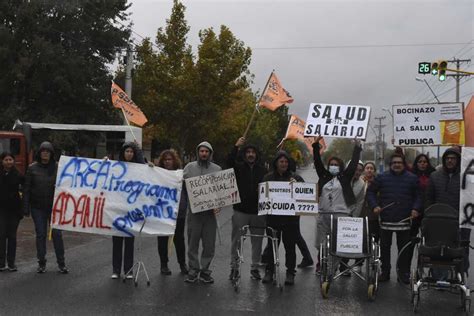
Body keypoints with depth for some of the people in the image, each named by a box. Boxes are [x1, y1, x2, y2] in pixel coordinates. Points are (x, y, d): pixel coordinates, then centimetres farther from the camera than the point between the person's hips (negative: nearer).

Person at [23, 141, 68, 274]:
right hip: (37, 208, 1)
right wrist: (26, 207, -4)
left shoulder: (57, 167, -1)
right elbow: (26, 189, 1)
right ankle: (41, 263, 18)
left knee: (57, 234, 0)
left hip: (54, 207, -1)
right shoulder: (32, 168, 0)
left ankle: (61, 263, 9)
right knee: (40, 234, 7)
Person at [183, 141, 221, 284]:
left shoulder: (217, 169, 9)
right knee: (192, 243, 4)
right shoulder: (189, 167, 8)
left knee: (209, 244, 3)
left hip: (210, 212, 1)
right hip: (193, 211, -1)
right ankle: (193, 270, 15)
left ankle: (205, 270, 15)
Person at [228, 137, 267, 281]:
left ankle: (255, 268, 17)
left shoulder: (263, 170, 9)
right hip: (240, 211, -1)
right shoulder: (239, 167, 5)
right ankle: (234, 268, 13)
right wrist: (236, 146, -21)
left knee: (257, 241, 6)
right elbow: (229, 162, -15)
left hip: (258, 211, 1)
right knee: (236, 240, 3)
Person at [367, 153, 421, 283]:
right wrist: (374, 206, -3)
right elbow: (371, 192, 11)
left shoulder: (412, 178, 6)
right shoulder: (382, 178, 6)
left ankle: (404, 272, 15)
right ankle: (385, 272, 17)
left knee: (405, 248, 4)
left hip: (404, 220, 0)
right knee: (384, 247, 7)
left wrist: (415, 209, -6)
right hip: (386, 219, 1)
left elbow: (418, 196, 9)